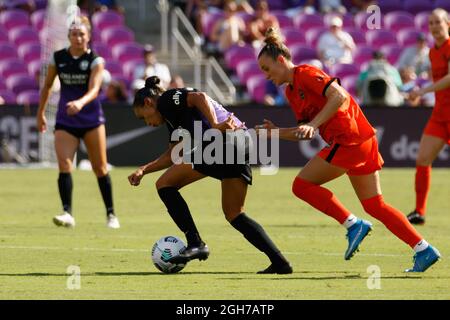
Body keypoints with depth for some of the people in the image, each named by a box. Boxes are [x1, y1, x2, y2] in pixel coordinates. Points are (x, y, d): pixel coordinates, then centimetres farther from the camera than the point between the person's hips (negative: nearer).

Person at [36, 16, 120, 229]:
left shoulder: (95, 60, -8)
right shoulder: (58, 58, 0)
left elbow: (94, 89, -22)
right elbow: (47, 86, 14)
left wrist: (80, 102, -41)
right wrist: (40, 113, 17)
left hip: (91, 119, -1)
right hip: (65, 121, 1)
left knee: (100, 168, 5)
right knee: (64, 164, -17)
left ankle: (111, 214, 18)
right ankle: (67, 213, -22)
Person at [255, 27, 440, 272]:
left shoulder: (305, 74, -8)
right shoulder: (291, 91, 20)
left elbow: (339, 96, -22)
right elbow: (304, 133, 21)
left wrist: (312, 124, -26)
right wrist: (274, 132, 8)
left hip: (350, 139, -10)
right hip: (363, 141, 10)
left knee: (302, 185, -3)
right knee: (374, 205, 10)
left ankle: (353, 225, -6)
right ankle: (424, 250, 6)